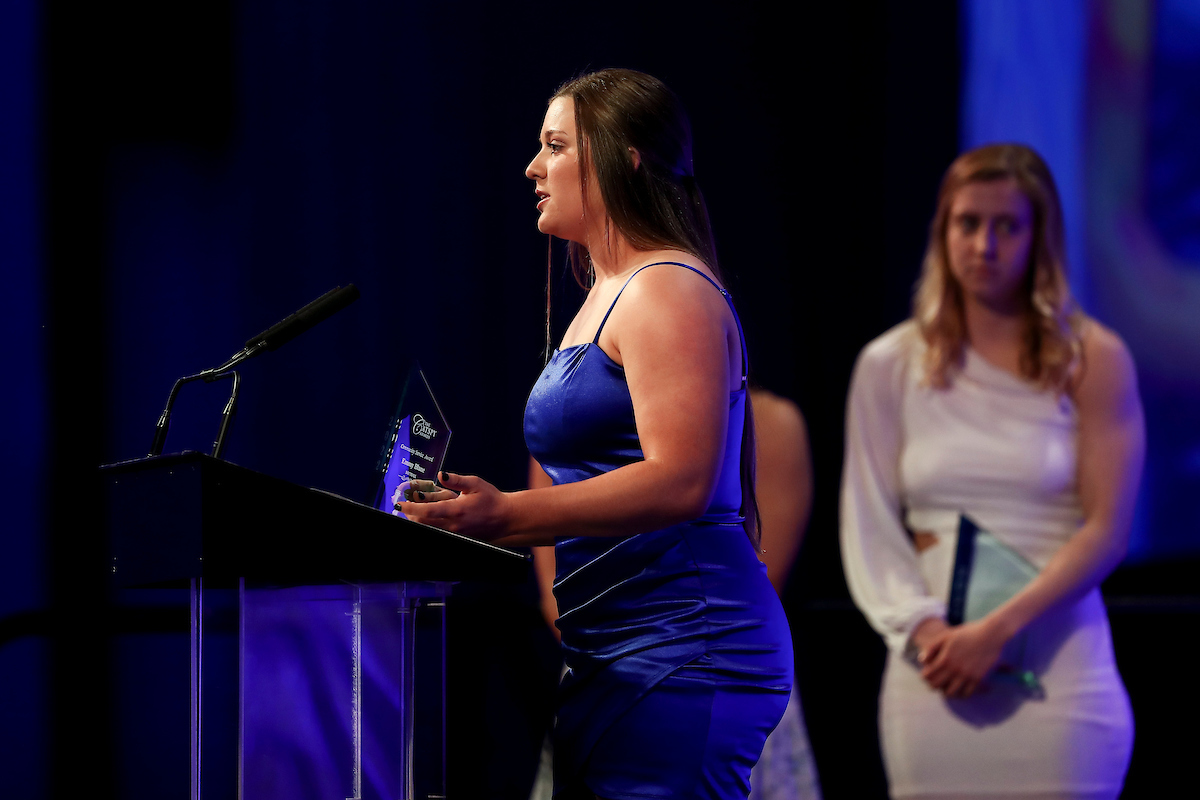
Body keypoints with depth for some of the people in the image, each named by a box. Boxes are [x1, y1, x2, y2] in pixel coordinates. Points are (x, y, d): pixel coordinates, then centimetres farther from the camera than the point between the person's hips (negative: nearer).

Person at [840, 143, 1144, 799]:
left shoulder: (1092, 361, 2)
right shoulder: (890, 366, 9)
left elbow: (1107, 530, -4)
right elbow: (869, 530, 6)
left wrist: (999, 628, -14)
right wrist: (925, 631, -11)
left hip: (1057, 669, -2)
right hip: (934, 671, 2)